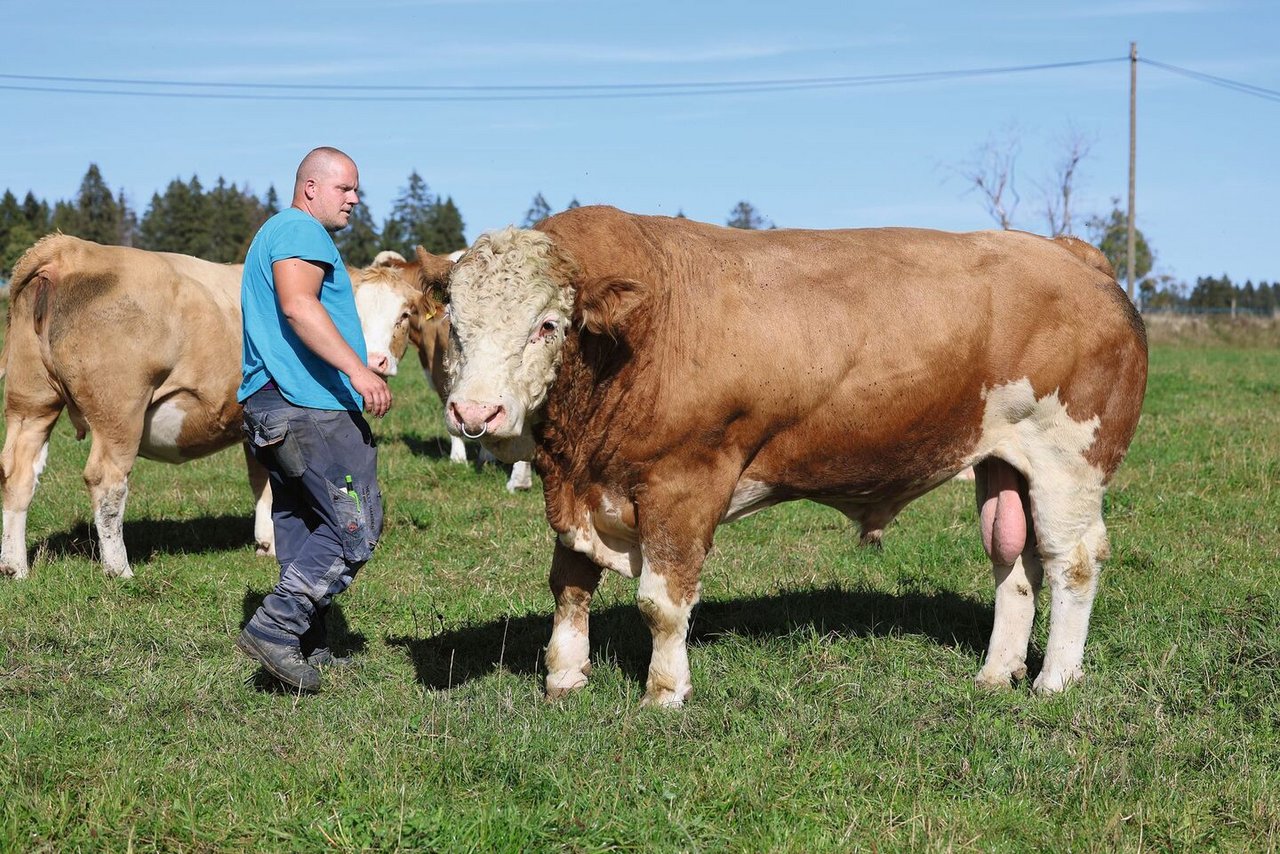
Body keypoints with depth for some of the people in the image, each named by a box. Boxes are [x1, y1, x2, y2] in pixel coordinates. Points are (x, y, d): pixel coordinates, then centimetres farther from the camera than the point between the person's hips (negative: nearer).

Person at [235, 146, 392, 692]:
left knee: (304, 528, 12)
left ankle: (310, 652, 14)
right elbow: (298, 304, -24)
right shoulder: (301, 230, -8)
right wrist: (357, 369, -30)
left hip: (271, 403, 11)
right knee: (355, 524, -10)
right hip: (311, 404, -11)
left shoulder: (274, 233, 27)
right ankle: (275, 629, -15)